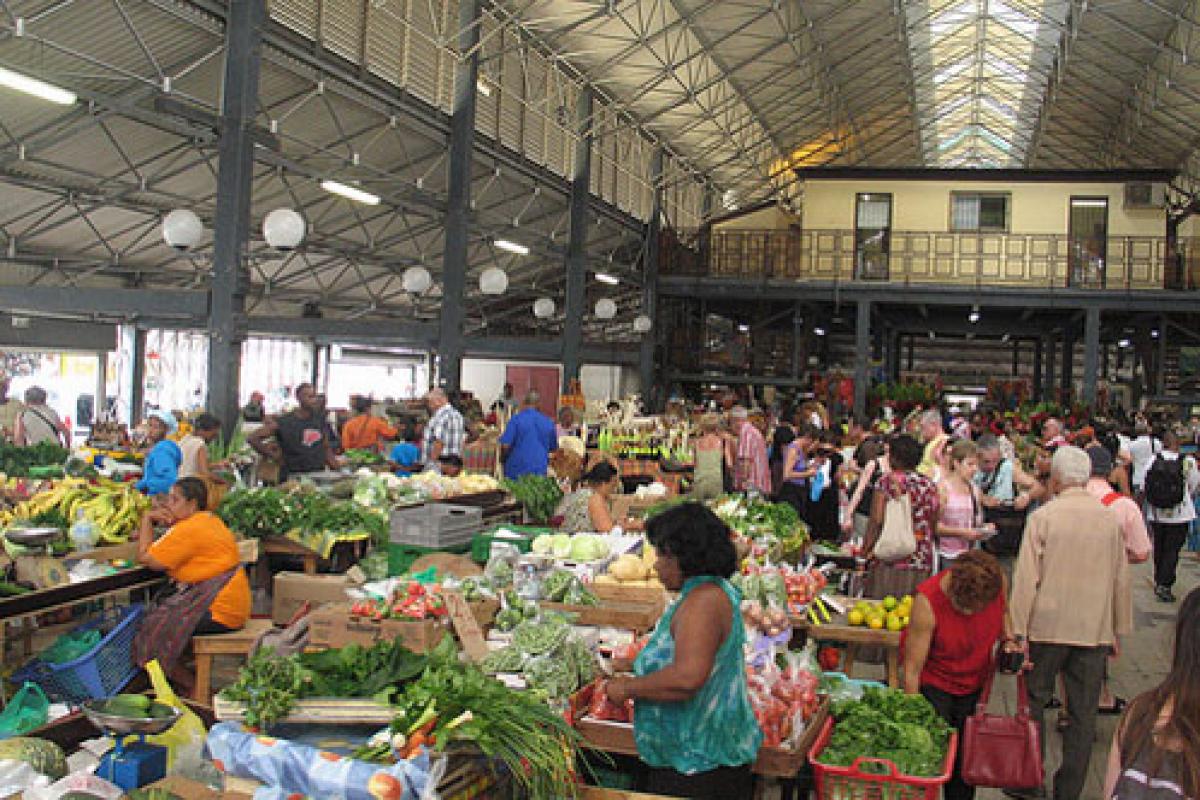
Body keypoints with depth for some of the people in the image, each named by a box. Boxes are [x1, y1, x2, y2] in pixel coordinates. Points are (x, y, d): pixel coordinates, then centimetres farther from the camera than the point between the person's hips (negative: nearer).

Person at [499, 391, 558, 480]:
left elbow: (505, 445, -11)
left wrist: (502, 459, 8)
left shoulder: (516, 419, -6)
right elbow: (553, 448, 16)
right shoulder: (548, 422, 5)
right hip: (540, 471, 3)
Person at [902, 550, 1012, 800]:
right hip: (934, 683, -4)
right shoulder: (927, 601, -31)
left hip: (975, 683, 4)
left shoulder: (996, 582, -20)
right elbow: (912, 669, -23)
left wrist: (1007, 639, -10)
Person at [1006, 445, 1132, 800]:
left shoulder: (1042, 516, -8)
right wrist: (1119, 630, 18)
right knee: (1083, 714, 9)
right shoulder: (1110, 519, 1)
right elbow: (1121, 579, 9)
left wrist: (1018, 629, -4)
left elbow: (1026, 577, -9)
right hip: (1095, 631, 3)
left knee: (1034, 703, 11)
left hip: (1046, 625, -2)